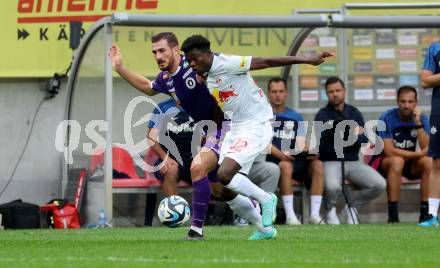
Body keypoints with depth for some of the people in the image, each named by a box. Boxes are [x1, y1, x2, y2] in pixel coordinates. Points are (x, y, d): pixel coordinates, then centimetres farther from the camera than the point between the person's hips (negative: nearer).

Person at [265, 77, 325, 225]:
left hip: (294, 159, 4)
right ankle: (290, 216, -38)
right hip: (272, 160, -4)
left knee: (317, 164, -24)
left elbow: (301, 146, 9)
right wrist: (280, 154, -24)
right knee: (286, 166, -37)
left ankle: (314, 214, -28)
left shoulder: (296, 118, 20)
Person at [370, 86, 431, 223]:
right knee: (397, 161, -37)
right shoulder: (387, 118, -17)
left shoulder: (421, 118, -6)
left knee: (429, 162, -25)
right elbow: (389, 151, -22)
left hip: (409, 164, 4)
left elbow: (427, 149, -18)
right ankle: (392, 215, -34)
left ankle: (425, 212, -22)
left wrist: (418, 123, -27)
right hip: (383, 161, -4)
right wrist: (418, 154, -19)